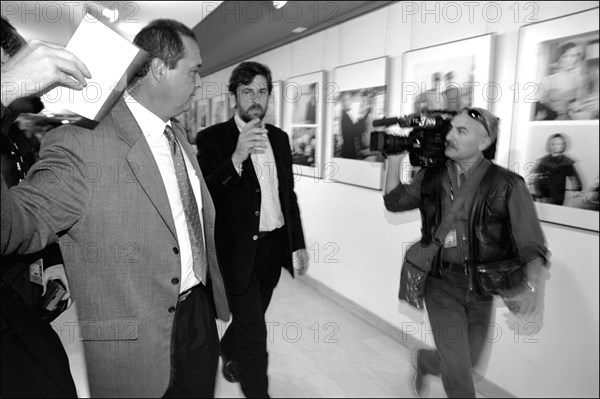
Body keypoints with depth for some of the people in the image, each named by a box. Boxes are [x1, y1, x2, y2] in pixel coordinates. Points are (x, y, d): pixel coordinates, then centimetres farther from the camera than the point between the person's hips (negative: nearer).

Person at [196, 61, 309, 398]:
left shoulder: (280, 138, 8)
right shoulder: (213, 138, -9)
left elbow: (289, 195, 12)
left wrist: (298, 244, 11)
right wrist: (236, 158, -32)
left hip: (275, 247, 6)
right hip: (239, 251, -5)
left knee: (251, 318, 23)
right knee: (254, 331, 0)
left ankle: (228, 352, 53)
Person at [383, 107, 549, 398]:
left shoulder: (508, 185, -10)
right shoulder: (431, 177, -1)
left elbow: (531, 246, -14)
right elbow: (394, 201, 8)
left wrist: (533, 284, -33)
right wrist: (395, 158, -1)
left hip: (481, 288, 1)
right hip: (442, 284, 0)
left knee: (468, 361, 18)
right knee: (458, 371, -1)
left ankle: (424, 360, 49)